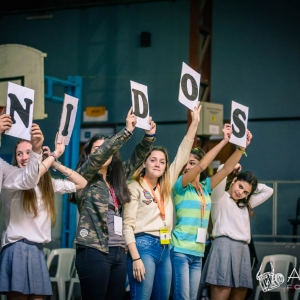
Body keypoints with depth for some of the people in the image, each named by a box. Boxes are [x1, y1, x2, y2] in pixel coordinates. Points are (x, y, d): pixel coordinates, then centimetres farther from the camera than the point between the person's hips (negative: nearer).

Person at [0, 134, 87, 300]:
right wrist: (54, 155, -11)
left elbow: (81, 183, 17)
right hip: (16, 249, -6)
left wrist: (56, 163, 9)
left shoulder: (48, 183, 16)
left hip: (37, 250, 6)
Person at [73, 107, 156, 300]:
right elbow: (98, 156, -16)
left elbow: (136, 159, 17)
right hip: (94, 251, -6)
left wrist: (149, 136, 1)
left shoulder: (116, 179, 16)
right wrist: (127, 131, -18)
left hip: (118, 252, 7)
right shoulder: (85, 178, 0)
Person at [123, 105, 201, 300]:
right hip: (144, 246, -7)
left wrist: (194, 123, 11)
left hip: (165, 248, 7)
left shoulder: (166, 186, 15)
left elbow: (182, 156, 14)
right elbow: (128, 225, -7)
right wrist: (135, 258, -16)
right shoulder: (135, 187, -2)